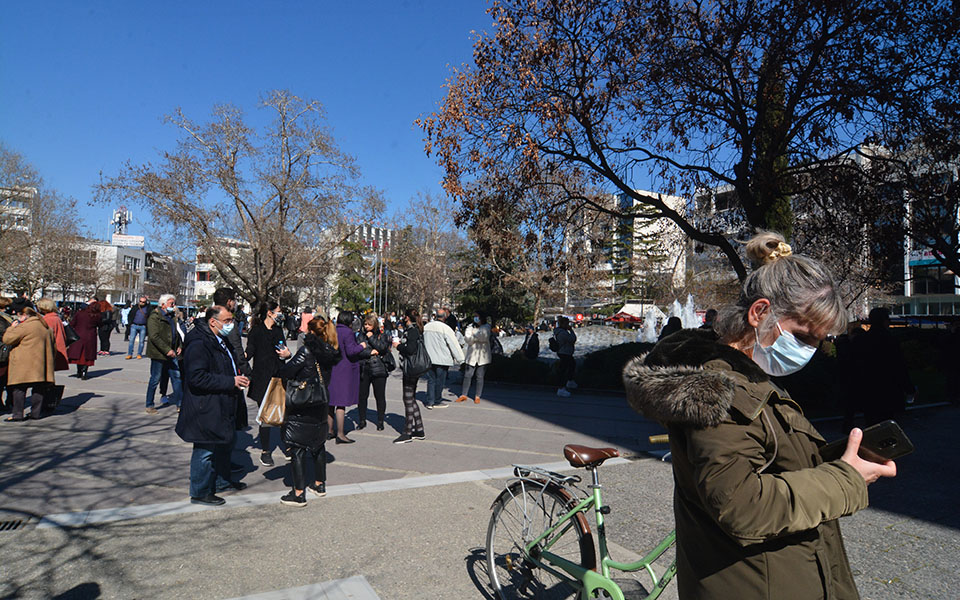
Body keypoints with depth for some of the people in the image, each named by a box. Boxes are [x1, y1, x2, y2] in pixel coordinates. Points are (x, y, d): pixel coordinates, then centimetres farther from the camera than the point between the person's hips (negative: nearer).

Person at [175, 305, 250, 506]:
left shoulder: (219, 341, 12)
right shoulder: (198, 344, -22)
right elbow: (197, 377, -29)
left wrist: (238, 378, 11)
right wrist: (231, 382, -27)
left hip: (222, 406, 11)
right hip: (206, 409, -11)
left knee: (224, 444, 22)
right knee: (206, 450, 1)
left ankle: (222, 480, 39)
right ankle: (200, 492, 17)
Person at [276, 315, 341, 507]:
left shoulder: (306, 351, -17)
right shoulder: (329, 353, 3)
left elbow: (286, 372, -19)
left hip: (301, 408, -7)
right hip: (320, 407, 7)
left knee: (297, 448, 1)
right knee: (318, 445, 18)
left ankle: (299, 493, 4)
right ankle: (319, 485, 30)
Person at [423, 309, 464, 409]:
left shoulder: (426, 327, 5)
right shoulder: (445, 328, -14)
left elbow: (422, 342, 17)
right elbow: (454, 345, -11)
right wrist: (460, 359, -4)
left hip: (428, 359, 5)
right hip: (442, 359, -5)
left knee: (431, 380, 12)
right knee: (440, 380, 7)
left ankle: (429, 401, 11)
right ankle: (437, 402, 16)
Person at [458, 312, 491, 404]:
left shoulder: (486, 327, 4)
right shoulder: (470, 327, 8)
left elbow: (485, 337, -14)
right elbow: (467, 339, -6)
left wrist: (473, 336, -8)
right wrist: (479, 337, -14)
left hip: (483, 356, -1)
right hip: (472, 354, 2)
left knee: (480, 376, 2)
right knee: (467, 375, 3)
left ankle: (477, 396, 11)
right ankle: (464, 395, 14)